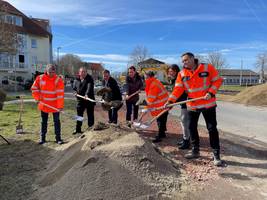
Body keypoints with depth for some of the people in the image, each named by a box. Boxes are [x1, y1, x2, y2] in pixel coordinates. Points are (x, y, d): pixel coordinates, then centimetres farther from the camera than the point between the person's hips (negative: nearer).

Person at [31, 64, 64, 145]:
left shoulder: (58, 80, -13)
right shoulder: (40, 78, -4)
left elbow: (60, 94, -18)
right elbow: (34, 88, 8)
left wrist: (60, 105, -24)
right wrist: (38, 98, -5)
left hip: (55, 105, -2)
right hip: (43, 104, 3)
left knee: (57, 121, 3)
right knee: (44, 121, 14)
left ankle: (58, 138, 14)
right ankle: (42, 138, 27)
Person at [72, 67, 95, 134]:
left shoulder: (89, 79, -8)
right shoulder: (76, 80, 7)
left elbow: (89, 87, -25)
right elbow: (74, 87, 24)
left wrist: (87, 94, -42)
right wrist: (75, 91, 3)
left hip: (89, 99, -4)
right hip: (80, 100, 4)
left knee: (90, 115, 4)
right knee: (79, 115, 10)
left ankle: (90, 128, 17)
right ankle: (78, 129, 20)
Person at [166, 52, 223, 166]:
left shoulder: (208, 68, -7)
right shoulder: (182, 74, 2)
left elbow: (217, 80, -3)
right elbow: (178, 89, -4)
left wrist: (211, 92, -18)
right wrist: (170, 101, -16)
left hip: (208, 104, -3)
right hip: (192, 106, 4)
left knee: (212, 129, 1)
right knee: (192, 128, 9)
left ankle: (216, 154, 13)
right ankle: (195, 151, 26)